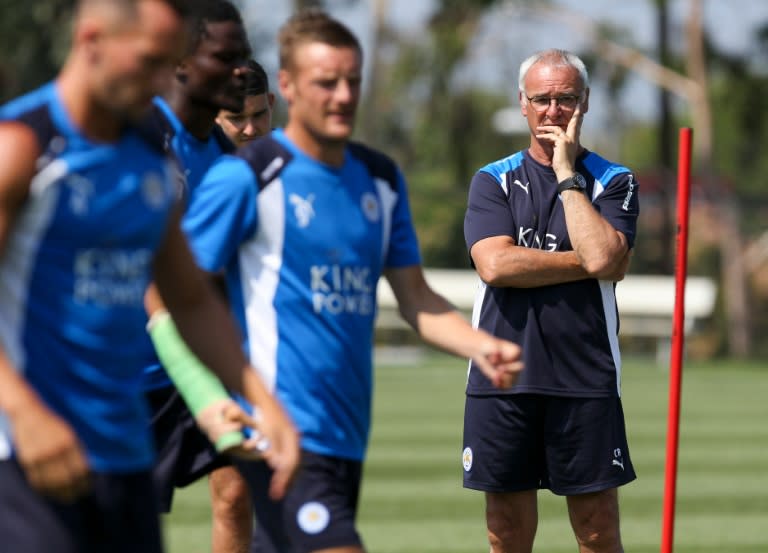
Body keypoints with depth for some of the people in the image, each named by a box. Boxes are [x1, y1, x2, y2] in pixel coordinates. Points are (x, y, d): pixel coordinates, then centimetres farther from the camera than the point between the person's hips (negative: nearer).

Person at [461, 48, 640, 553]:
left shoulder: (614, 182, 5)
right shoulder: (493, 180, 9)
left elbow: (604, 258, -14)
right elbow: (495, 264, -9)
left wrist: (567, 175, -8)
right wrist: (589, 263, -8)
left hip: (585, 378, -1)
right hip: (501, 377, 1)